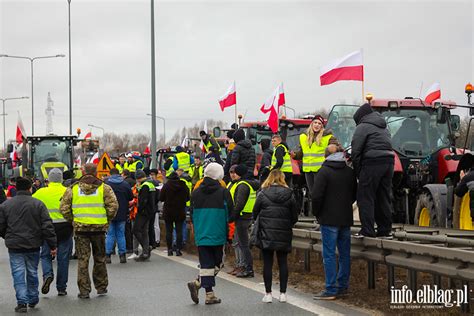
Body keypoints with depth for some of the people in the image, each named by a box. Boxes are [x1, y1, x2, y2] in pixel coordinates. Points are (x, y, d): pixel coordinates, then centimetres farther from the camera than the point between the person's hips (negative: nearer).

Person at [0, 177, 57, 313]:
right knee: (32, 273, 15)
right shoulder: (38, 204, -5)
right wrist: (53, 245, -3)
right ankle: (33, 300, 25)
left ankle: (22, 302, -8)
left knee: (18, 274, 1)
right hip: (33, 245, 1)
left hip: (14, 246, 0)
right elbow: (47, 226, -8)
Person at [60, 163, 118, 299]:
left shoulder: (73, 189, 2)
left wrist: (72, 221, 11)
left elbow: (64, 208, -1)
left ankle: (84, 291, 3)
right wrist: (106, 221, 5)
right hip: (99, 228, 0)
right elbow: (113, 206, -9)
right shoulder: (104, 188, -1)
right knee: (99, 258, 14)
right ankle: (101, 287, 23)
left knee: (82, 260, 5)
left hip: (80, 228, 0)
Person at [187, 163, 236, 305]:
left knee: (206, 263, 7)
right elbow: (231, 215, -5)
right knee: (217, 262, 7)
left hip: (201, 235, 4)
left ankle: (209, 294, 1)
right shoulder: (223, 192, -7)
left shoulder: (196, 192, 5)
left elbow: (192, 215, 11)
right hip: (218, 235, -4)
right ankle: (198, 283, -9)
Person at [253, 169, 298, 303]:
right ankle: (283, 293, 10)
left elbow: (255, 213, -2)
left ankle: (268, 293, 5)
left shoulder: (262, 194, -5)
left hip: (266, 233, -2)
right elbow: (295, 217, 2)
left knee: (267, 263, 3)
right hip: (284, 234, 2)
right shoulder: (289, 194, 0)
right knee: (283, 263, 9)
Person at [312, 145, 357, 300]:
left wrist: (316, 213, 0)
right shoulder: (350, 172, 8)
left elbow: (317, 195, -14)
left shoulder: (324, 171, -9)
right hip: (346, 219, 6)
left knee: (329, 254, -4)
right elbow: (355, 194, 17)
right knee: (344, 254, 12)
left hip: (329, 219, -6)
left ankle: (331, 290, -6)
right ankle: (342, 286, 17)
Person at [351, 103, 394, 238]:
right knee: (384, 197, 13)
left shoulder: (363, 127, 0)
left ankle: (367, 230, -5)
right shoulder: (383, 127, 25)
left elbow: (356, 151, -6)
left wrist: (357, 171, 2)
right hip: (389, 160, 8)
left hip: (372, 162, -8)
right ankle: (385, 230, 16)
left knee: (365, 197, -1)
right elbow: (388, 145, 18)